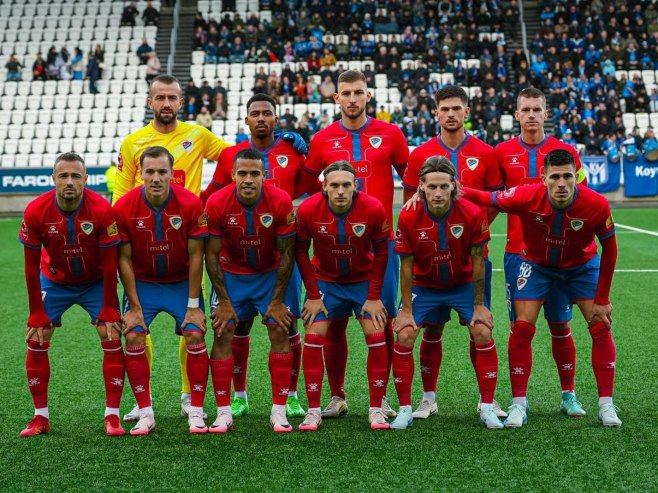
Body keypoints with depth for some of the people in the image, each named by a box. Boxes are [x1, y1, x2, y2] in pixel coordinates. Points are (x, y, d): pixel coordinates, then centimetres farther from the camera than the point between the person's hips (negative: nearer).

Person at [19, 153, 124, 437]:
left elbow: (109, 265, -17)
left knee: (112, 338, -13)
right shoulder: (35, 212, -23)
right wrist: (37, 315, -12)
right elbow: (31, 267, -13)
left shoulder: (102, 210, -27)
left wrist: (109, 312, -16)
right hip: (54, 281, 1)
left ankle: (112, 416, -4)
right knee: (36, 340, -7)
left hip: (96, 282, -1)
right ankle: (41, 416, 6)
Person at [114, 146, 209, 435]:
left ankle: (196, 412, -3)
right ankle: (145, 414, -2)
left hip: (182, 282, 0)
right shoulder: (124, 208, -19)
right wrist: (134, 307, -11)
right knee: (133, 338, -13)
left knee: (195, 336, -14)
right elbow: (124, 259, -10)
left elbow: (195, 256, -13)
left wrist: (194, 305, -13)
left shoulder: (191, 204, -20)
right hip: (142, 283, 1)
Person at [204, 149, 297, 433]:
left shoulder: (281, 202, -23)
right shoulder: (217, 204, -22)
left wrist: (277, 300, -10)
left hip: (270, 274, 0)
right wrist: (224, 300, -11)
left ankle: (279, 411, 1)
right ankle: (224, 412, 0)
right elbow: (212, 255, -11)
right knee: (222, 335, -7)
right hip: (231, 274, 0)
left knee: (280, 333, -7)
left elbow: (286, 253, -12)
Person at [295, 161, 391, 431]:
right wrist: (313, 295, -8)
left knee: (377, 337, -10)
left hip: (364, 280, 0)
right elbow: (301, 252, -8)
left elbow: (381, 252, -9)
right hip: (325, 280, 0)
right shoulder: (307, 210, -22)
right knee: (313, 337, -10)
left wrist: (374, 297, -9)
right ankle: (313, 411, -1)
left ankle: (376, 409, 2)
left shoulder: (373, 208, -22)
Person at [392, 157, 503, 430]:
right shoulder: (408, 218, -22)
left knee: (483, 333, -15)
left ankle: (487, 407, 0)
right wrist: (406, 310, -10)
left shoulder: (473, 214, -23)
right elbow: (406, 266, -12)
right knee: (404, 337, -13)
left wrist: (479, 305, -9)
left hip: (464, 284, 0)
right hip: (423, 286, 0)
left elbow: (477, 261, -13)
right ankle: (405, 409, 1)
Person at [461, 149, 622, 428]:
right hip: (536, 264, 0)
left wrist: (602, 300, -12)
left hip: (582, 266, 0)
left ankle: (606, 405, 5)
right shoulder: (527, 197, -32)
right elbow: (486, 199, -16)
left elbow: (609, 251, -15)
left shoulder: (597, 205, -30)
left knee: (601, 328, -6)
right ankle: (519, 404, 3)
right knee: (522, 329, -9)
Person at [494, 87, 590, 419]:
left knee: (561, 326, 5)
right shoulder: (502, 153, 3)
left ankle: (569, 395, 16)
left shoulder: (567, 152, 3)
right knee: (519, 326, 2)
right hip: (518, 252, 0)